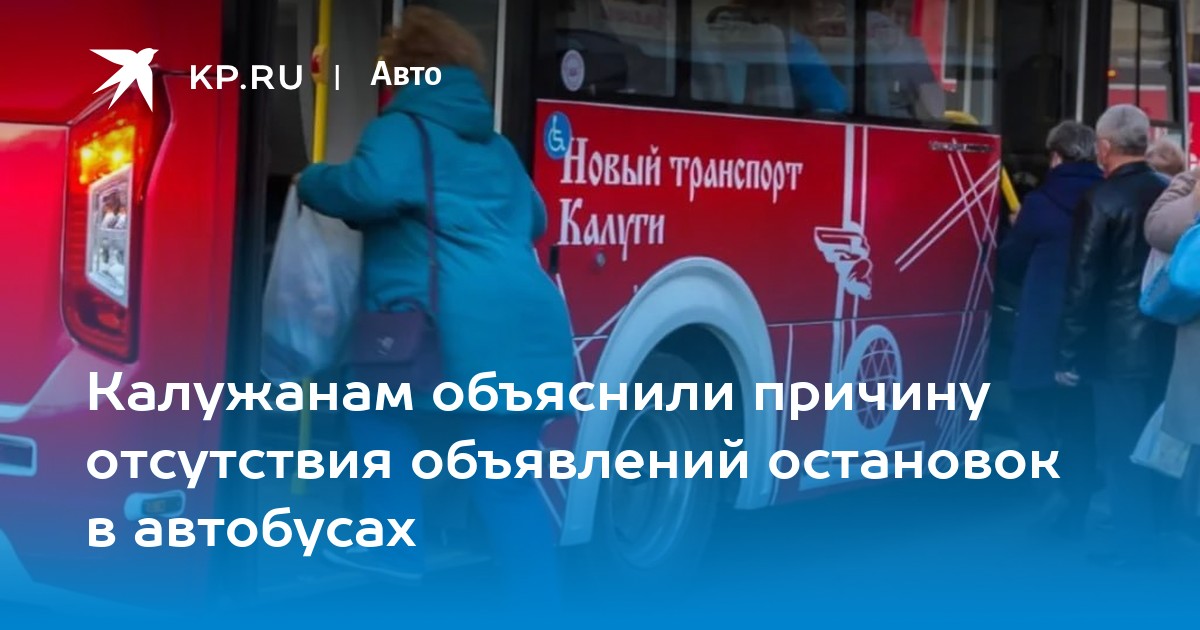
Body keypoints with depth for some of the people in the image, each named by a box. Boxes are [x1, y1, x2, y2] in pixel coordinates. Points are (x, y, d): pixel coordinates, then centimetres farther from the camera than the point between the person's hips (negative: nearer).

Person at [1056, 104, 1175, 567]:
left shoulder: (1101, 202, -13)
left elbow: (1082, 284, -13)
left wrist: (1068, 354, -7)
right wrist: (1171, 327, 17)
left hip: (1117, 346, -6)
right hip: (1165, 341, 6)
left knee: (1121, 448, 2)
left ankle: (1132, 541, 5)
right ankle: (1161, 534, 23)